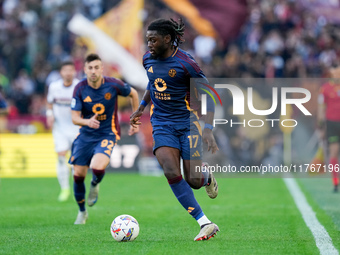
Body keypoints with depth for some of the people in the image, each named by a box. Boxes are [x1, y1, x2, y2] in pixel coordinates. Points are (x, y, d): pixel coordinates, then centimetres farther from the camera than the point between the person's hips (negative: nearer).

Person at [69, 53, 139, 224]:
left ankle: (95, 185, 12)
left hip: (107, 134, -2)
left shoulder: (113, 85, -13)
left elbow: (133, 94, 6)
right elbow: (75, 118, -10)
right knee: (78, 174, 1)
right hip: (86, 135, 2)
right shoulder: (80, 89, -11)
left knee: (97, 167, -28)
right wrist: (88, 122, -33)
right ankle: (82, 212, 27)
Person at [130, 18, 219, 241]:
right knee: (171, 173, -20)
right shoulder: (148, 59, 3)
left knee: (194, 181, -5)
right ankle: (205, 223, -17)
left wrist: (208, 129, -18)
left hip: (187, 122, -4)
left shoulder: (185, 62, -15)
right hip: (162, 124, 4)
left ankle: (208, 178, 36)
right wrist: (142, 107, 22)